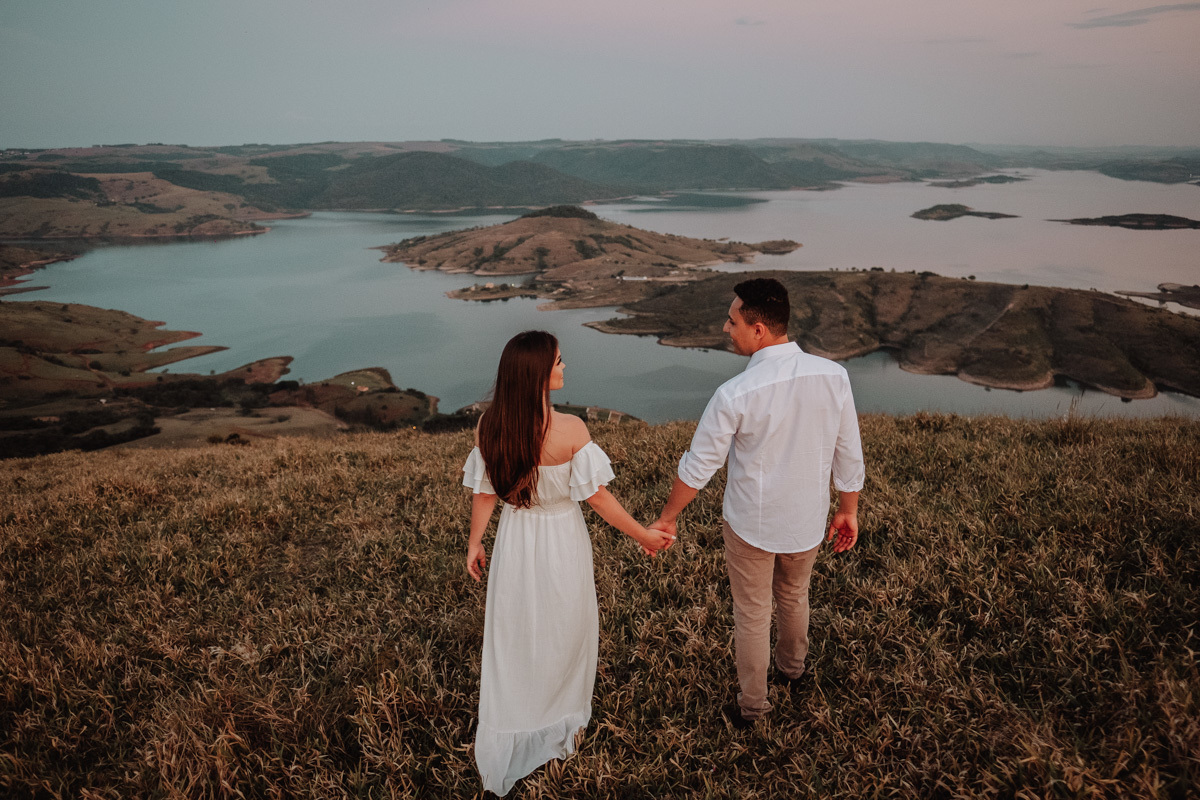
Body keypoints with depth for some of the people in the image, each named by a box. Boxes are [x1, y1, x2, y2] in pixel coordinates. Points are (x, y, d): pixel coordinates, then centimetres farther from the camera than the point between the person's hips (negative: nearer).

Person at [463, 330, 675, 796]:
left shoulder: (490, 427, -15)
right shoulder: (570, 429, -25)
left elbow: (484, 492, -4)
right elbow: (597, 497, -18)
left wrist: (474, 544, 11)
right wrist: (643, 536, -5)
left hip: (515, 541, 3)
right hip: (561, 540, -3)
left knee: (512, 636, 22)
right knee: (562, 634, 21)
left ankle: (505, 750, 40)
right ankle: (559, 725, 44)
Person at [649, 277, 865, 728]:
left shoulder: (736, 394, -27)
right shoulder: (833, 376, -15)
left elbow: (698, 467, -16)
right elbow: (849, 454, -5)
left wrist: (666, 518, -2)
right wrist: (848, 510, 11)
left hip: (750, 523, -4)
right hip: (808, 519, 5)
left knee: (751, 614, 16)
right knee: (794, 597, 30)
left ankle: (751, 706, 36)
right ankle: (792, 668, 56)